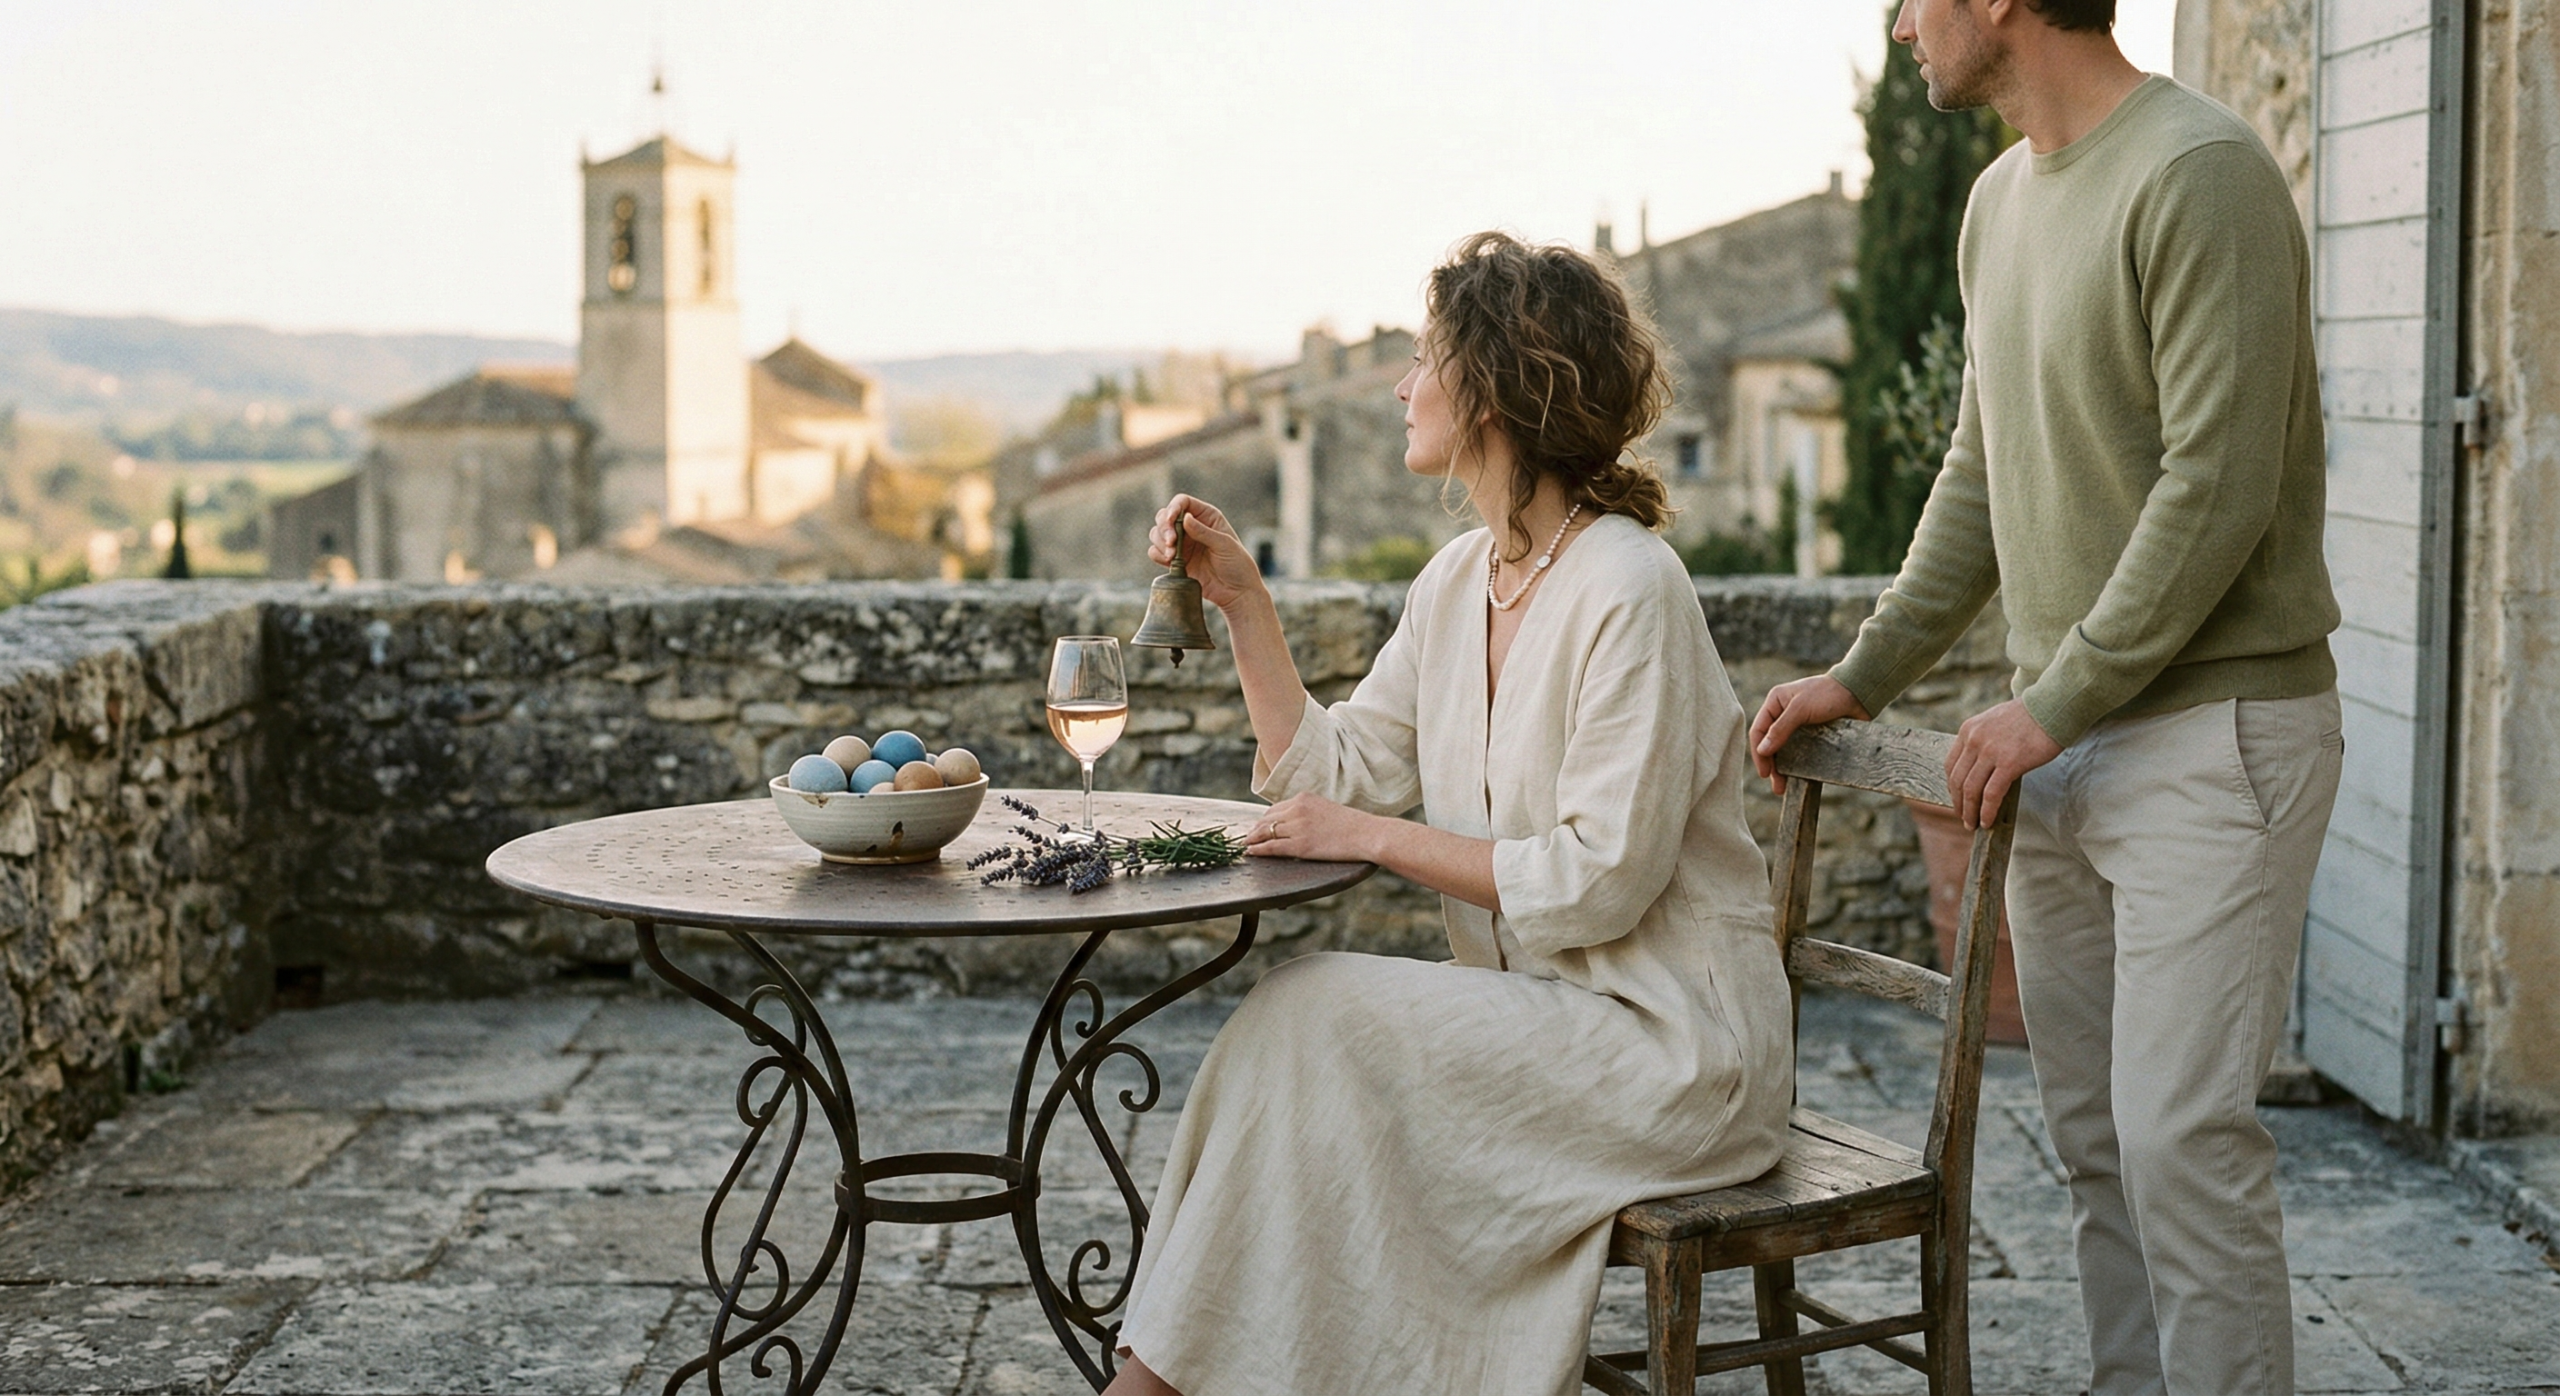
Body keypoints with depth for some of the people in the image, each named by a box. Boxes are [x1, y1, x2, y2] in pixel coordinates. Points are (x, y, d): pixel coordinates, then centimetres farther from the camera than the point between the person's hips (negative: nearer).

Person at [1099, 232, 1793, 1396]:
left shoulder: (1626, 589, -17)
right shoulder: (1459, 580, 9)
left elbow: (1597, 882, -20)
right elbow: (1333, 779, 8)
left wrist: (1377, 838, -14)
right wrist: (1242, 602, 3)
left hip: (1671, 1039, -7)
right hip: (1543, 1017, 8)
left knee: (1315, 1016, -19)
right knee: (1293, 1029, -13)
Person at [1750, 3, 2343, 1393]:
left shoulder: (2199, 174, -14)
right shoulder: (2000, 199, 14)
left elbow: (2217, 488, -19)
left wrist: (2055, 704, -15)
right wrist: (1862, 675, 16)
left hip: (2211, 729, -8)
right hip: (2065, 746, 8)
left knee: (2183, 1133, -10)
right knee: (2093, 1130, 12)